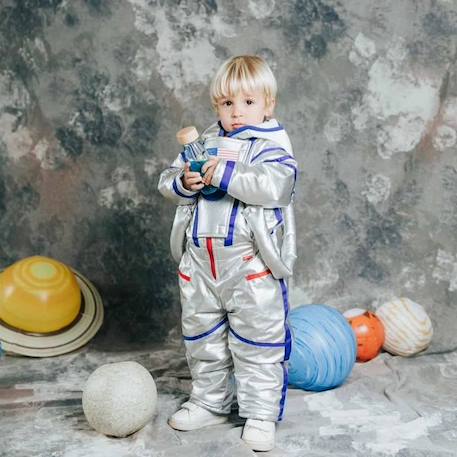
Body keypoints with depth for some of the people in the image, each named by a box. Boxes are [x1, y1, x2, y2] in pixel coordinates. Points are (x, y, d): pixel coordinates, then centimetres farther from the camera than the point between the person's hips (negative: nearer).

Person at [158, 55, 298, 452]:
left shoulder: (272, 144, -6)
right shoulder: (204, 142, 10)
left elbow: (276, 185, -25)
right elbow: (168, 181, 11)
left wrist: (226, 174, -27)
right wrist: (184, 183, -12)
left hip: (251, 263, -5)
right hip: (200, 258, 6)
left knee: (257, 340, 4)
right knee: (202, 336, 18)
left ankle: (261, 413, 19)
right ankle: (210, 401, 36)